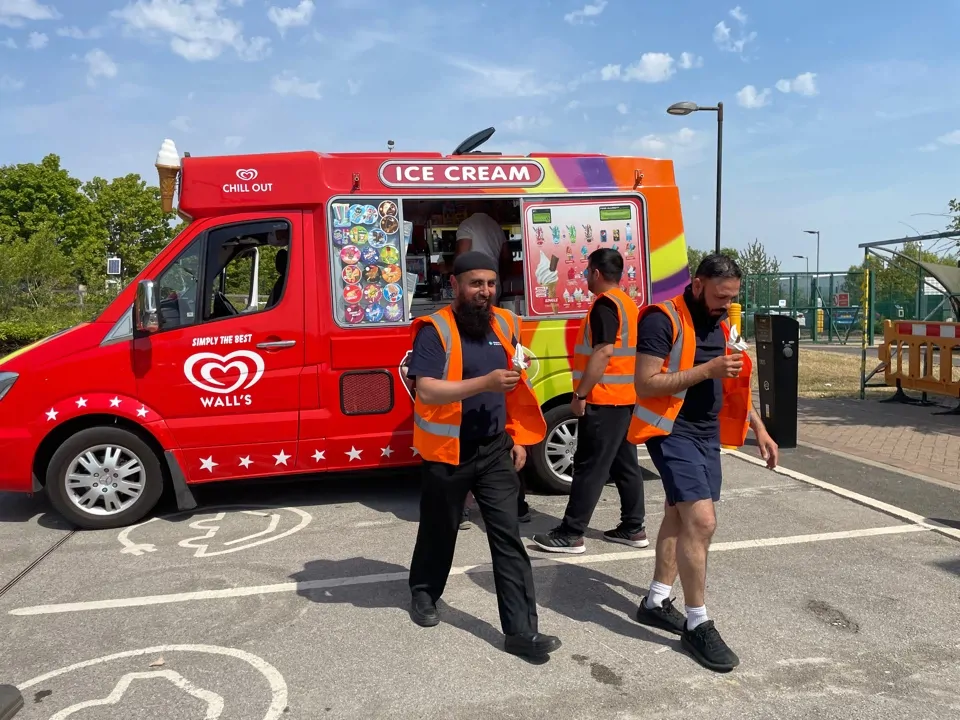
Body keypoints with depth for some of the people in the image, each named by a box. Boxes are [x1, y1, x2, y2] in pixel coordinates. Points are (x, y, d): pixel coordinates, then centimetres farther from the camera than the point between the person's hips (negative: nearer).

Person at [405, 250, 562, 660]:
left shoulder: (504, 325, 4)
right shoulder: (435, 330, -15)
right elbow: (425, 391, -26)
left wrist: (518, 437, 12)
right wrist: (484, 383, -33)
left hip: (495, 451, 4)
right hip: (447, 453, -4)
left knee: (508, 537, 1)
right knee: (439, 531, 16)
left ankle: (521, 631, 7)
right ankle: (423, 592, 43)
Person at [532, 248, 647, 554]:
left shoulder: (605, 304, -14)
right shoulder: (628, 304, 16)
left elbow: (604, 352, -23)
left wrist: (580, 394, -20)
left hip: (603, 400, -10)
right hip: (626, 397, 10)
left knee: (590, 467, -6)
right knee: (625, 464, 13)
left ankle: (570, 534, 0)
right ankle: (633, 528, 19)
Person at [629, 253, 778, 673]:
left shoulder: (721, 325, 11)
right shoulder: (663, 320, -15)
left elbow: (733, 384, 20)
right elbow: (645, 385, -20)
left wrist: (759, 429, 16)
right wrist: (706, 370, -22)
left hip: (707, 432, 8)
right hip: (672, 431, -8)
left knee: (680, 516, 13)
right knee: (701, 521, -13)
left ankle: (656, 603, 27)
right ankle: (698, 625, 1)